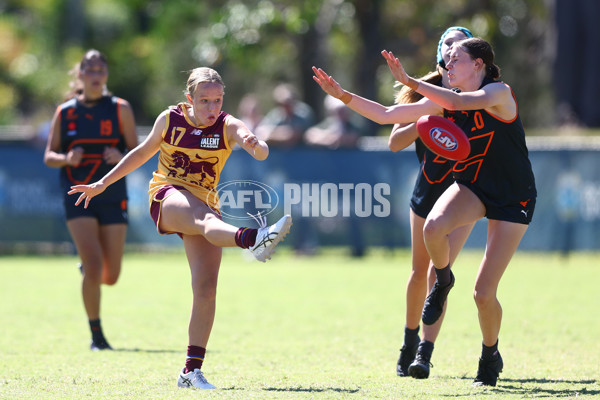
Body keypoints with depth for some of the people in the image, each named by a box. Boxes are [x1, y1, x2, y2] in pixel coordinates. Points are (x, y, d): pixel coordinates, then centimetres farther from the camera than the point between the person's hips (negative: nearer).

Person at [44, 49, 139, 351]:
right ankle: (96, 334, -2)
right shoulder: (65, 112, 4)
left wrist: (121, 157, -21)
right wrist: (66, 159, -15)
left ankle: (86, 268, 40)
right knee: (94, 265, -16)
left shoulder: (120, 109, 2)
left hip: (113, 198, 1)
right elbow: (49, 156, 6)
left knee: (110, 276, 3)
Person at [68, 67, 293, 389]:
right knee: (204, 218, -38)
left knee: (206, 289, -11)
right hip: (167, 196, -2)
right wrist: (103, 184, 21)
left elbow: (261, 153, -22)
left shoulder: (229, 126, -4)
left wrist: (256, 145, -47)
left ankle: (192, 371, -1)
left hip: (204, 203, 3)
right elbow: (143, 152, 17)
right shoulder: (169, 119, -1)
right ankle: (253, 239, -73)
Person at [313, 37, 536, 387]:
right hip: (472, 187, 4)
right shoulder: (444, 102, -1)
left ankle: (491, 356, 21)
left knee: (484, 293, -9)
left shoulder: (499, 93, -18)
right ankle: (443, 280, 0)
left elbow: (458, 102, -38)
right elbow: (386, 115, -1)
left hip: (513, 200, -4)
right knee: (433, 227, -32)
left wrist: (409, 80, -37)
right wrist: (343, 95, -12)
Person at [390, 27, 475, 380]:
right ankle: (410, 341, 37)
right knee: (420, 272, 14)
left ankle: (425, 353, -18)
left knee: (438, 271, -17)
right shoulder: (425, 92, -1)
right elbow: (395, 142, -7)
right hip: (428, 189, 3)